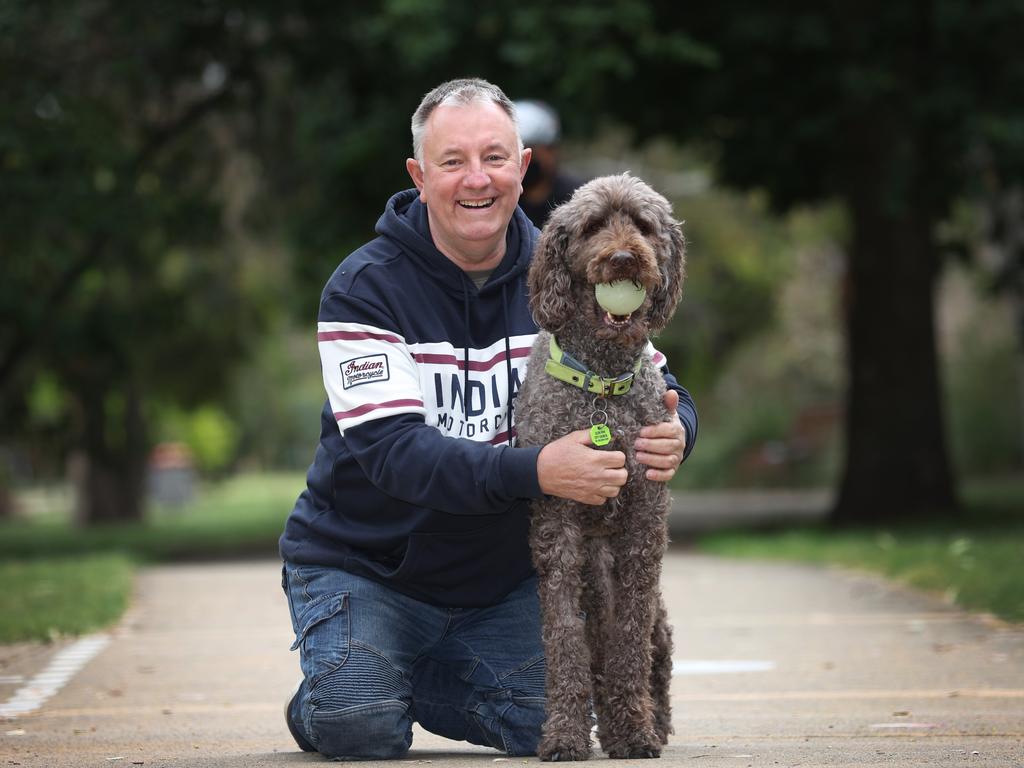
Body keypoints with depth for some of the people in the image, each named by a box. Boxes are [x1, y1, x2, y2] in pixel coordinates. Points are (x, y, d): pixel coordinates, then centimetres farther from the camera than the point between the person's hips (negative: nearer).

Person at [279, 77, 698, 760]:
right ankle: (333, 687, 14)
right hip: (365, 567, -4)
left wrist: (675, 431, -29)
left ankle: (407, 673, 16)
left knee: (546, 726, -13)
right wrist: (534, 471, -41)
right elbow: (391, 449, -27)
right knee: (362, 730, -24)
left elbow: (662, 390, -2)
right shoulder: (364, 289, -16)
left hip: (501, 576, 4)